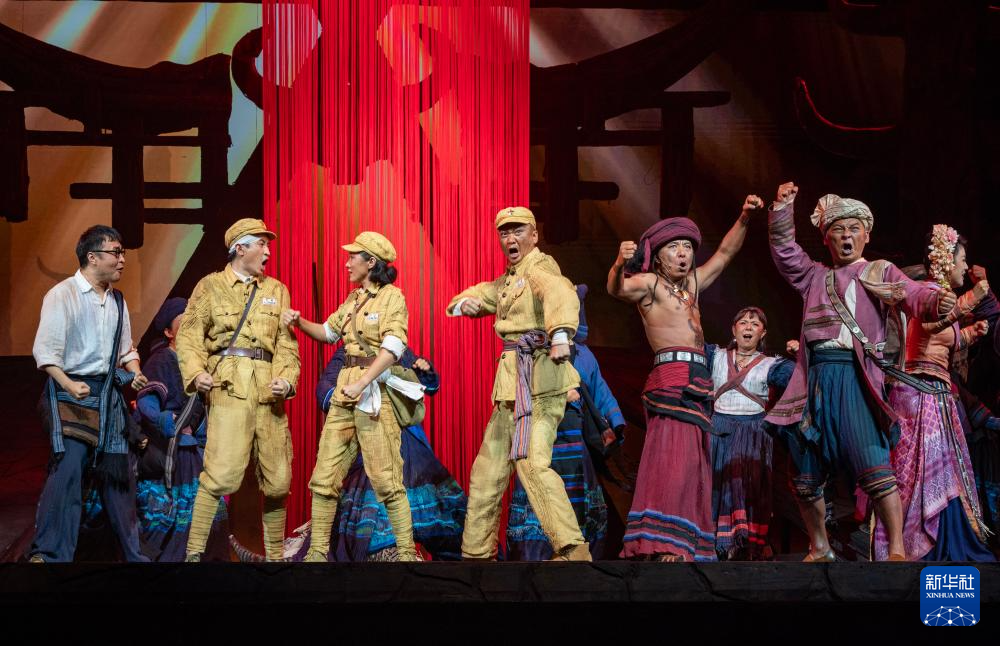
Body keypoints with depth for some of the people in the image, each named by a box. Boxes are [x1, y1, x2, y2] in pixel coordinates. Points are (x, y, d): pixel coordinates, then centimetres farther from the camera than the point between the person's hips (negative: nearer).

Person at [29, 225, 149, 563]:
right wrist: (69, 385, -26)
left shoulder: (117, 301, 13)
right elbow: (45, 350, -13)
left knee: (116, 468, 10)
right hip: (71, 392, -6)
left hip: (109, 393, 6)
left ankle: (132, 552, 20)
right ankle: (49, 554, -12)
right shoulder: (62, 294, -7)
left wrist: (135, 373, 3)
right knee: (69, 465, -17)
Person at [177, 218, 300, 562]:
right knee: (222, 473, -16)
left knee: (278, 478, 5)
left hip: (267, 389, 4)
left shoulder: (277, 290, 18)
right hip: (229, 386, -4)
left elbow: (287, 342, 11)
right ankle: (194, 552, -7)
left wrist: (286, 378, -6)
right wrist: (195, 372, -17)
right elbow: (189, 334, 0)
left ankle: (276, 554, 18)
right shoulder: (211, 286, 8)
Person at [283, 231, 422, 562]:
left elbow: (393, 347, -17)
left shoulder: (392, 297, -6)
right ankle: (317, 552, 10)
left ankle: (407, 553, -1)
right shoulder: (353, 299, 16)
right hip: (344, 389, 7)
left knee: (386, 479, -8)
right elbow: (328, 332, 28)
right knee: (325, 475, 5)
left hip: (375, 391, -7)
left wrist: (362, 384, -25)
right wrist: (300, 321, 10)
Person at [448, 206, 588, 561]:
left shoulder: (539, 267, -7)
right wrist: (464, 302, 2)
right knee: (489, 466, 14)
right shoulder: (506, 281, 23)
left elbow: (561, 294, -28)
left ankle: (573, 549, -27)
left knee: (532, 461, -23)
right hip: (512, 384, 9)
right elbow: (478, 296, 29)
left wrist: (560, 333, -49)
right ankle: (477, 552, 24)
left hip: (539, 377, -9)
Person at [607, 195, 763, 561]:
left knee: (692, 465, 6)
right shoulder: (649, 283, 2)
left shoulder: (690, 284, 24)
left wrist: (744, 219, 18)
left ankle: (688, 547, 7)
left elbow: (725, 253, 31)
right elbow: (617, 289, -19)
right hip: (672, 378, -9)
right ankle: (662, 546, -28)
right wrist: (620, 264, -39)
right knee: (672, 458, -20)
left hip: (697, 383, 9)